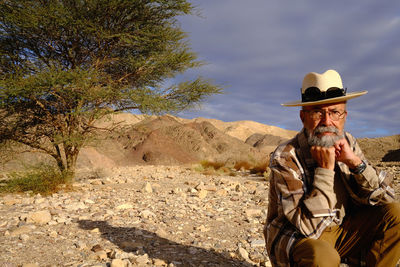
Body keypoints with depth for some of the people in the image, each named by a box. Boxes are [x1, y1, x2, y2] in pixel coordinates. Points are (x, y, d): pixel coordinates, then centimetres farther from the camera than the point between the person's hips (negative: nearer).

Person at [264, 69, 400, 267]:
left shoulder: (347, 143, -4)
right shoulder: (285, 157, -22)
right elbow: (309, 227, -28)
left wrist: (355, 161, -21)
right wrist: (325, 169, -30)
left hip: (342, 231, 6)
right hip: (295, 238, -6)